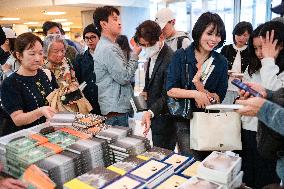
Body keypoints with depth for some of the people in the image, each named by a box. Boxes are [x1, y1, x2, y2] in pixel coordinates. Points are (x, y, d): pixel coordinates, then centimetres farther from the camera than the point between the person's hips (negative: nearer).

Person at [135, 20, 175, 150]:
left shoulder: (169, 59, -23)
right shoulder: (152, 55, 8)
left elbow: (167, 94, -25)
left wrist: (150, 112, -38)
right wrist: (146, 91, 4)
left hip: (164, 118, -9)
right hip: (154, 115, 9)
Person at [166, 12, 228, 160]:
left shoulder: (221, 62, 1)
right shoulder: (180, 56, -5)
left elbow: (219, 98, -3)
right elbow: (170, 90, -10)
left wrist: (199, 85, -19)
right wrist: (195, 94, -22)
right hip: (184, 120, -2)